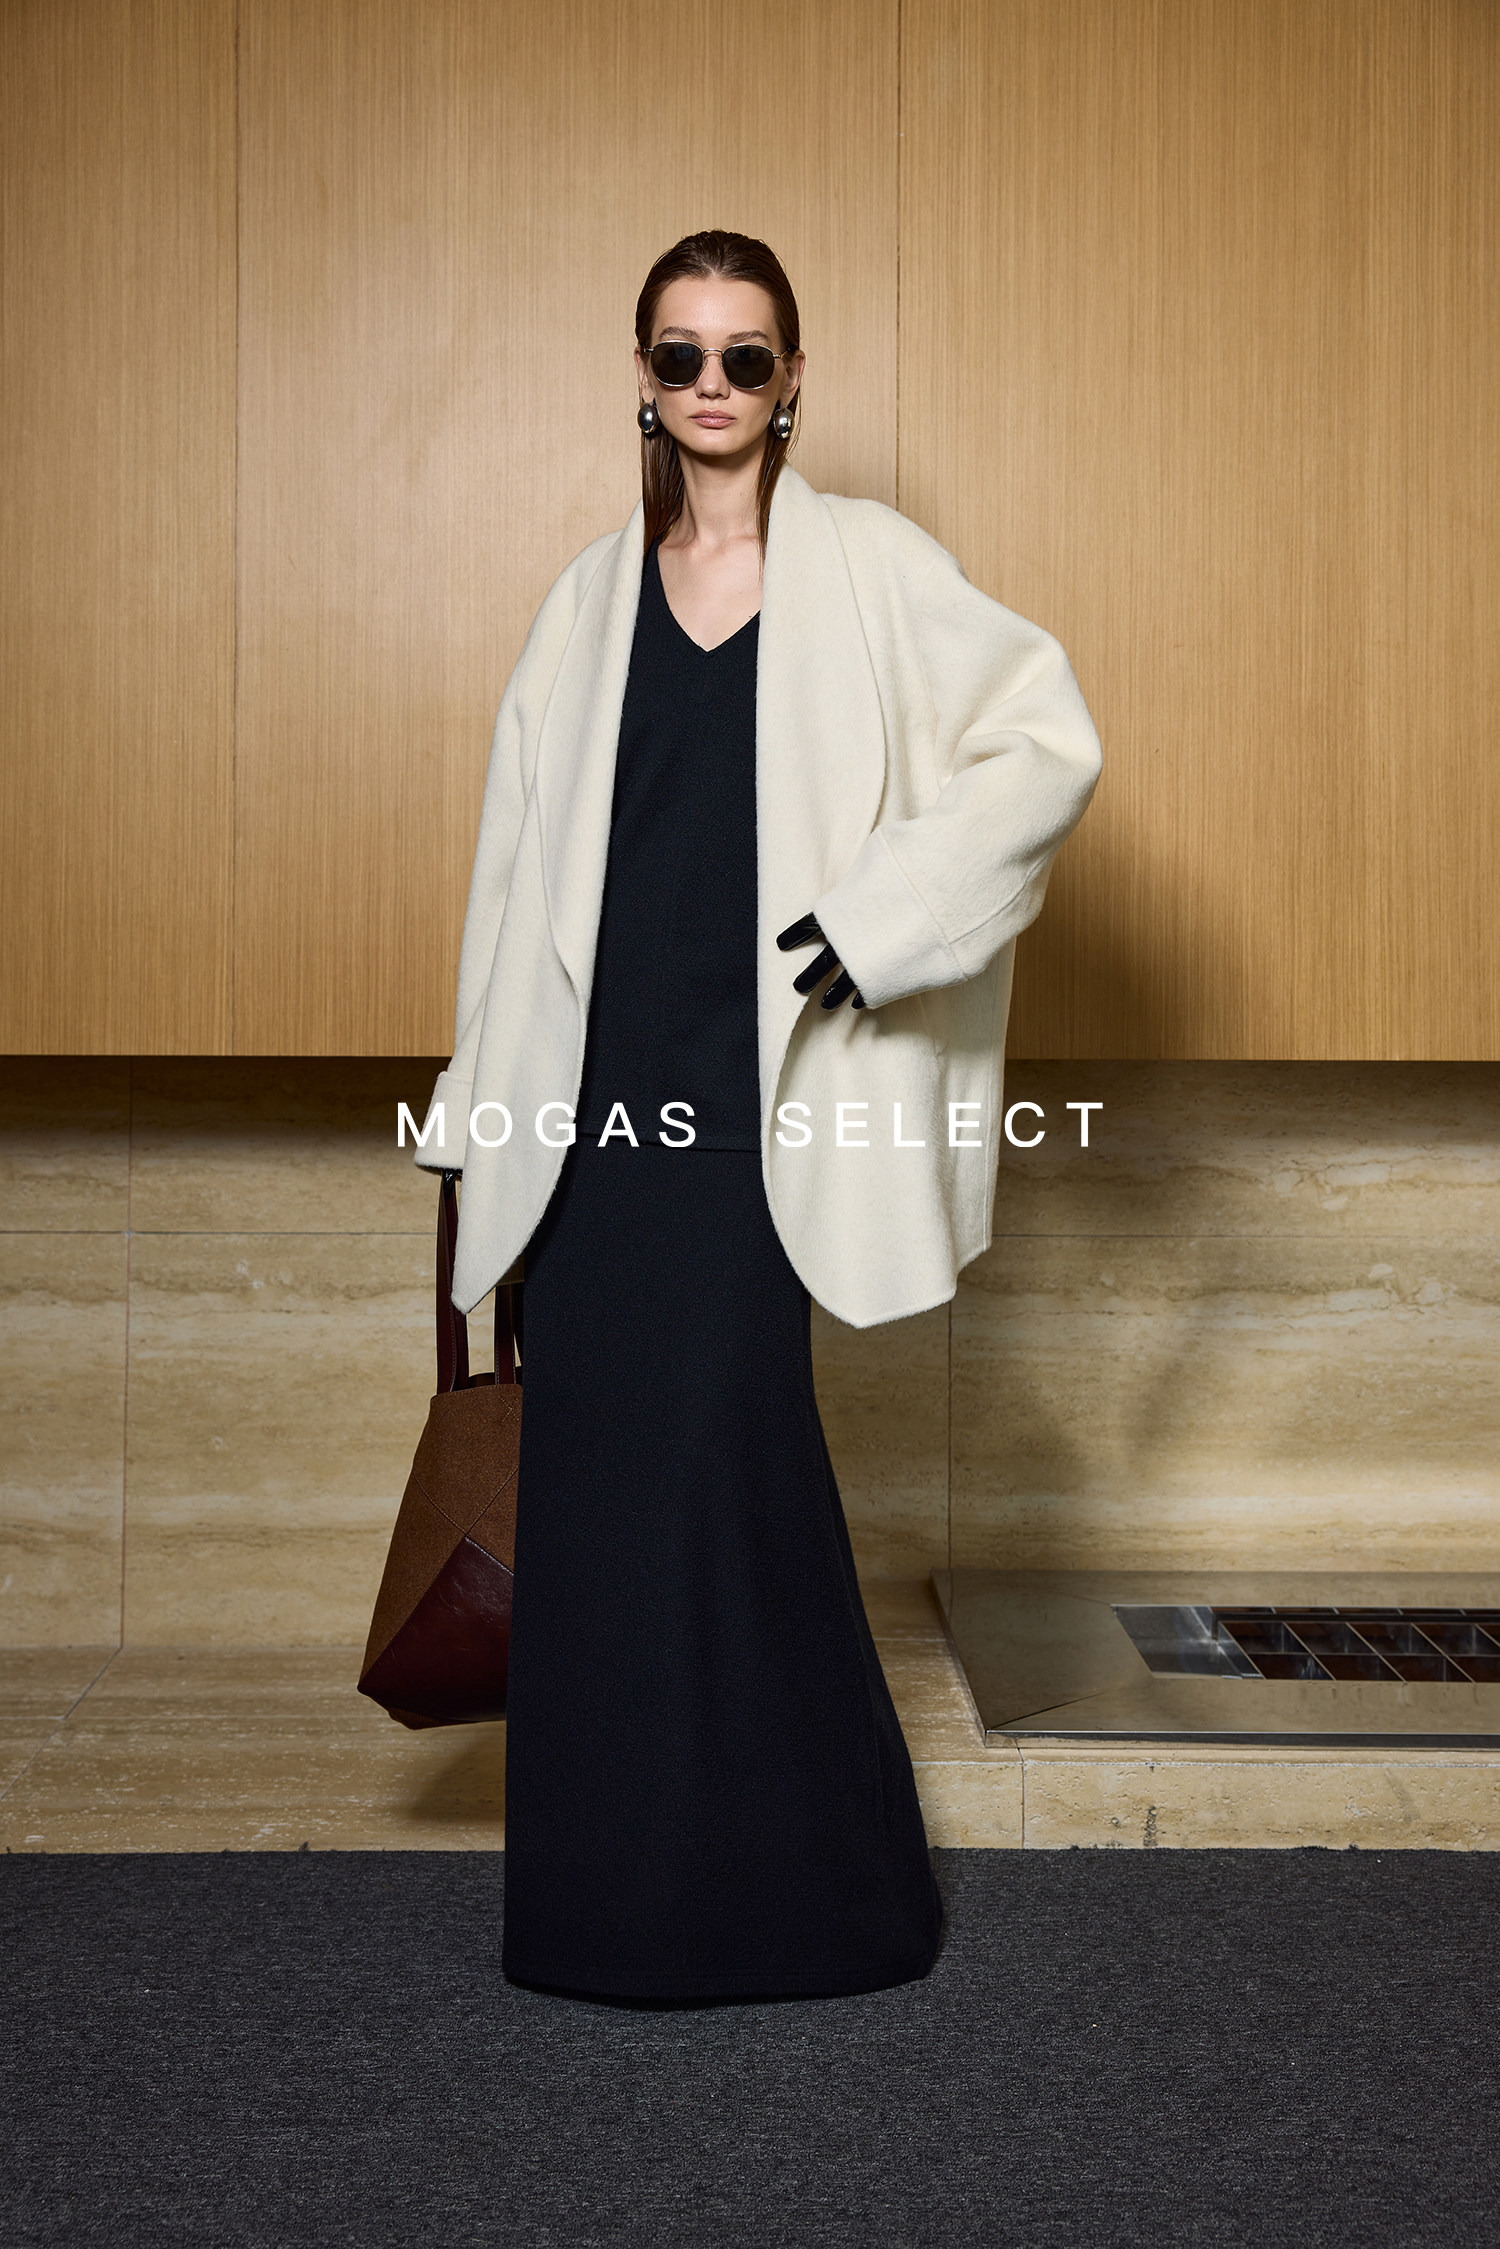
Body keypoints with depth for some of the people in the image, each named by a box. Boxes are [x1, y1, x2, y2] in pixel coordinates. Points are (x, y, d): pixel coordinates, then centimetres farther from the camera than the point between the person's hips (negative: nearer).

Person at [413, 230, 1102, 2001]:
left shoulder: (868, 567, 2)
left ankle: (776, 1870, 12)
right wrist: (488, 1099, 10)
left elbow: (1050, 744, -6)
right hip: (604, 1069, 4)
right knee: (596, 1446, 4)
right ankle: (614, 1873, 18)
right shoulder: (594, 595, 13)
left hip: (757, 1072, -4)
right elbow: (526, 850, 13)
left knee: (718, 1443, -6)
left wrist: (874, 918, -12)